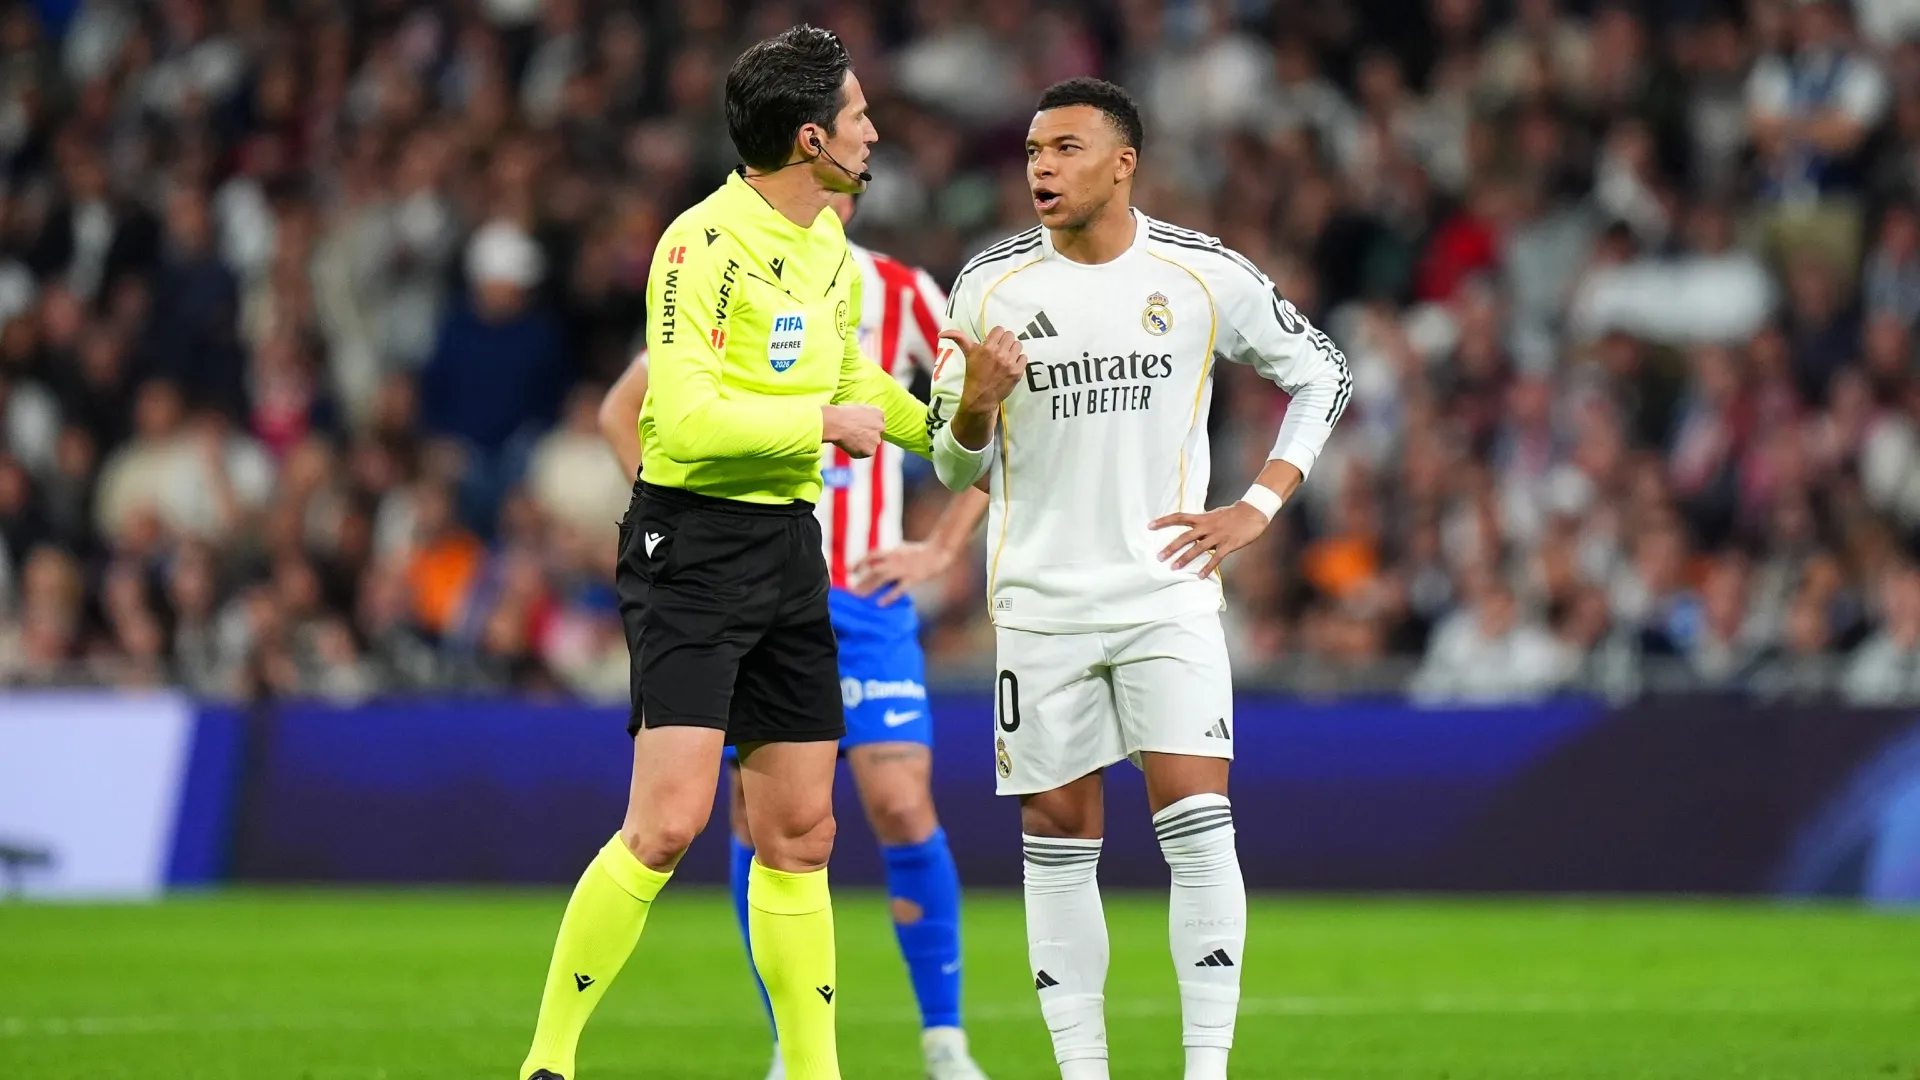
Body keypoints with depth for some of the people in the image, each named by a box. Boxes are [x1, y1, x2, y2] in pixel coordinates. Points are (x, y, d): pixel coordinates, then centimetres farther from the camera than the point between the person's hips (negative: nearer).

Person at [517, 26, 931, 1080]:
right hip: (693, 545, -8)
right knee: (668, 822, -16)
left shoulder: (828, 245, 12)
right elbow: (689, 417, -24)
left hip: (789, 545, 8)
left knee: (798, 835, 8)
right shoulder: (706, 245, -16)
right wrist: (824, 422, -16)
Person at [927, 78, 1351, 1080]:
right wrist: (977, 402, -18)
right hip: (1041, 602, 1)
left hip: (1169, 593, -1)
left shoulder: (1202, 275, -3)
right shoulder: (991, 284, -1)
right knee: (1058, 842, 3)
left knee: (1198, 828, -12)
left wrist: (1258, 506, 0)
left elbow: (1321, 376, 10)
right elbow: (955, 469, 5)